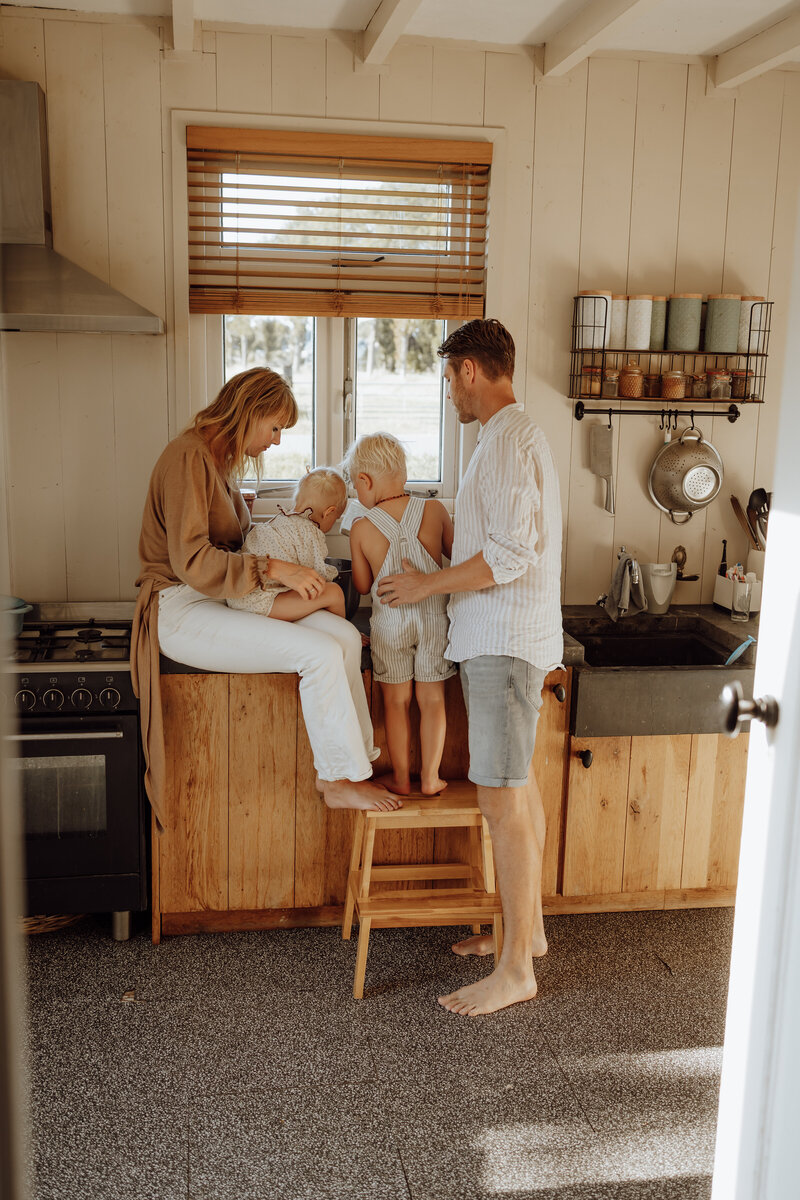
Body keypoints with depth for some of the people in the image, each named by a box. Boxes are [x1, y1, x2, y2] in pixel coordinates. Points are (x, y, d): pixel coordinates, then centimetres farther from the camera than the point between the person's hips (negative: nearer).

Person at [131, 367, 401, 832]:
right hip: (181, 609, -9)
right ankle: (340, 780, -8)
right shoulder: (189, 456, -15)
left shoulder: (223, 460, 15)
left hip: (222, 601, 9)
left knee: (344, 635, -10)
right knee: (320, 653, -22)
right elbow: (192, 562, -23)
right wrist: (275, 569, -24)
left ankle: (358, 763, -6)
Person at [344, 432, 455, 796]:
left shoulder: (361, 528, -7)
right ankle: (430, 777, 19)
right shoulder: (435, 510, -5)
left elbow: (363, 586, 3)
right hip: (434, 614, 1)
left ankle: (400, 778, 22)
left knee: (396, 701, 13)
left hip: (390, 620, -1)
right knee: (432, 698, 11)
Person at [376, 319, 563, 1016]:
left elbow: (510, 553, -24)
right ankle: (528, 927, 31)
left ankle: (516, 971, 2)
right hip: (509, 638, 11)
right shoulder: (519, 435, 18)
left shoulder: (506, 441, -16)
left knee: (503, 797, -7)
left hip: (505, 643, -11)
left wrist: (425, 586, -14)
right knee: (518, 788, 17)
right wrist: (433, 584, 22)